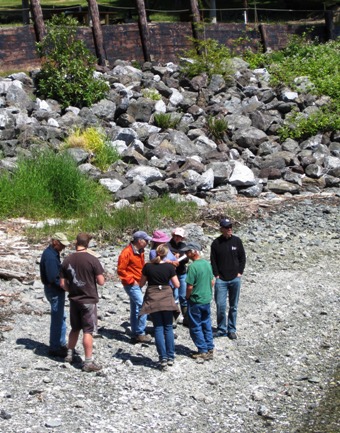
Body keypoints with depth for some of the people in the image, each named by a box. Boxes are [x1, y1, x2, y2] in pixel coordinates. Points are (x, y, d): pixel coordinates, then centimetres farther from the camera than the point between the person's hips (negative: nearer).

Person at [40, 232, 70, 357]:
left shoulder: (53, 253, 10)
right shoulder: (50, 256, -23)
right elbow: (53, 279, -27)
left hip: (56, 290, 11)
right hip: (54, 291, -11)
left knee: (61, 317, 20)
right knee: (57, 319, -2)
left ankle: (61, 344, 31)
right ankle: (54, 348, 7)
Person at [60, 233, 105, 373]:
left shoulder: (67, 260, 0)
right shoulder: (92, 260, -14)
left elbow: (63, 284, 2)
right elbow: (101, 282, -12)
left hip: (74, 300, 5)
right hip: (89, 300, -5)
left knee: (75, 328, 21)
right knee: (88, 331, -1)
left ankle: (70, 355, 32)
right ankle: (88, 362, -1)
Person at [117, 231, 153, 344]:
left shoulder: (140, 251, 11)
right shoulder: (127, 252, -17)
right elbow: (120, 270, -17)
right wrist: (131, 281, -16)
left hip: (137, 284, 9)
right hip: (131, 285, -9)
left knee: (135, 309, 13)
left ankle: (135, 335, 19)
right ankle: (140, 334, -9)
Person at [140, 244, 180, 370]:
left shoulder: (148, 267, -5)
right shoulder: (169, 267, -8)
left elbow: (141, 283, 5)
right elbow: (177, 285, -4)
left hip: (152, 300, 0)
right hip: (166, 299, 0)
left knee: (158, 328, 4)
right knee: (168, 327, 11)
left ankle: (163, 358, -3)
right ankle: (170, 357, 10)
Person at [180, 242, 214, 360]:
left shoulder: (193, 267, -20)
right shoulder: (207, 264, 3)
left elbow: (190, 286, -19)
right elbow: (212, 282, 9)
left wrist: (187, 297, -3)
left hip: (195, 301, -7)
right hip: (207, 300, 7)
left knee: (196, 327, 4)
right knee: (207, 325, 16)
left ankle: (203, 351, 6)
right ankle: (210, 349, 20)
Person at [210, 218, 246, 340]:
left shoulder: (237, 241, 1)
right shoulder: (216, 243, -2)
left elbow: (242, 257, 8)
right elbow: (213, 260, 3)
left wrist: (240, 272, 0)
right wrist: (216, 275, -4)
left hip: (235, 279, 2)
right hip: (221, 279, -2)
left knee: (233, 306, 8)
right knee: (220, 306, -7)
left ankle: (231, 329, 19)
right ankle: (221, 329, 8)